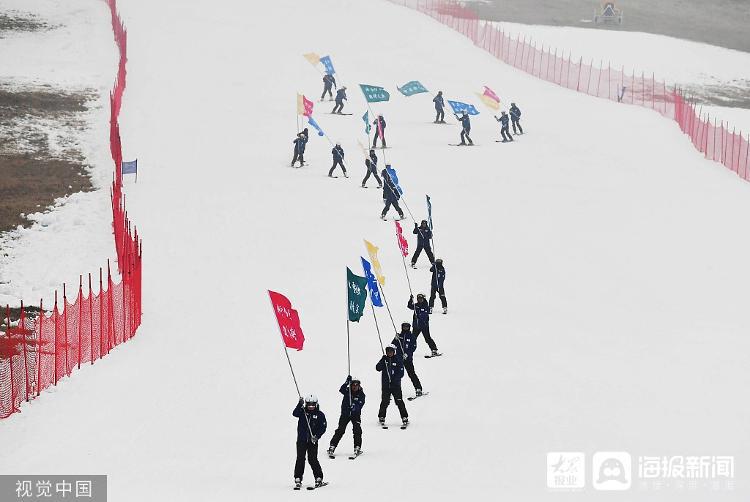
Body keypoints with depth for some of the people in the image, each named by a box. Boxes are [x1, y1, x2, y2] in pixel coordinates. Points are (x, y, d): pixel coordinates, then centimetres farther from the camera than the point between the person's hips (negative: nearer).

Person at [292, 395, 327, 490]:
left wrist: (317, 436, -17)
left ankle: (319, 478, 5)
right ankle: (298, 479, 1)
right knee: (300, 459, -2)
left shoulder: (320, 415, 2)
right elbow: (295, 413, -15)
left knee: (312, 459, -4)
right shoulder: (302, 412, 5)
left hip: (312, 440, -1)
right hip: (301, 439, 1)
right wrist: (300, 405, -28)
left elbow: (323, 427, -3)